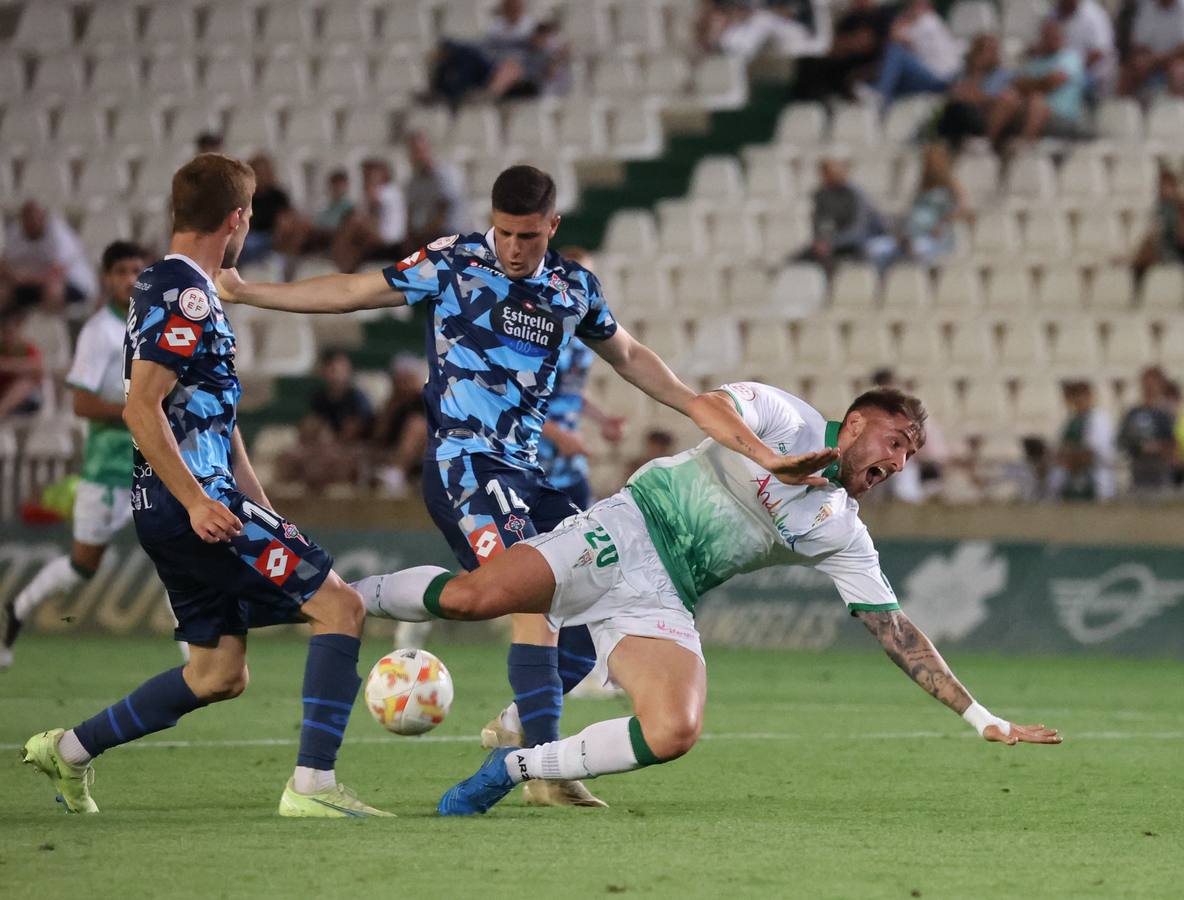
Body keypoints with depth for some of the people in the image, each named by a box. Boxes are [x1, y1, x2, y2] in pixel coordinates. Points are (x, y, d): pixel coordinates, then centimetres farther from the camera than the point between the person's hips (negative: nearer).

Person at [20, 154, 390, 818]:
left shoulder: (189, 289, 18)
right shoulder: (184, 292, -13)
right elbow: (141, 409, -21)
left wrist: (262, 512, 24)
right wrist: (196, 501, -24)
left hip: (185, 505, 10)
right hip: (193, 501, -10)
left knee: (220, 674, 15)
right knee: (340, 605, -9)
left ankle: (69, 749, 20)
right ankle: (313, 785, -15)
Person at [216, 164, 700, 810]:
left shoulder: (575, 288, 11)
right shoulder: (453, 263, -3)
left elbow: (629, 356, 28)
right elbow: (352, 292, 3)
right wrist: (243, 292, 0)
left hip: (526, 473, 7)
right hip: (464, 463, -7)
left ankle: (515, 726, 16)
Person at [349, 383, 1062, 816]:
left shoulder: (843, 536, 13)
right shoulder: (785, 415, 1)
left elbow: (896, 631, 13)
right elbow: (706, 404, -16)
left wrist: (984, 719, 10)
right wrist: (770, 458, -30)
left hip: (663, 601, 5)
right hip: (627, 532, -5)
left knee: (674, 733, -26)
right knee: (470, 597, -29)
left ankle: (514, 768, -8)